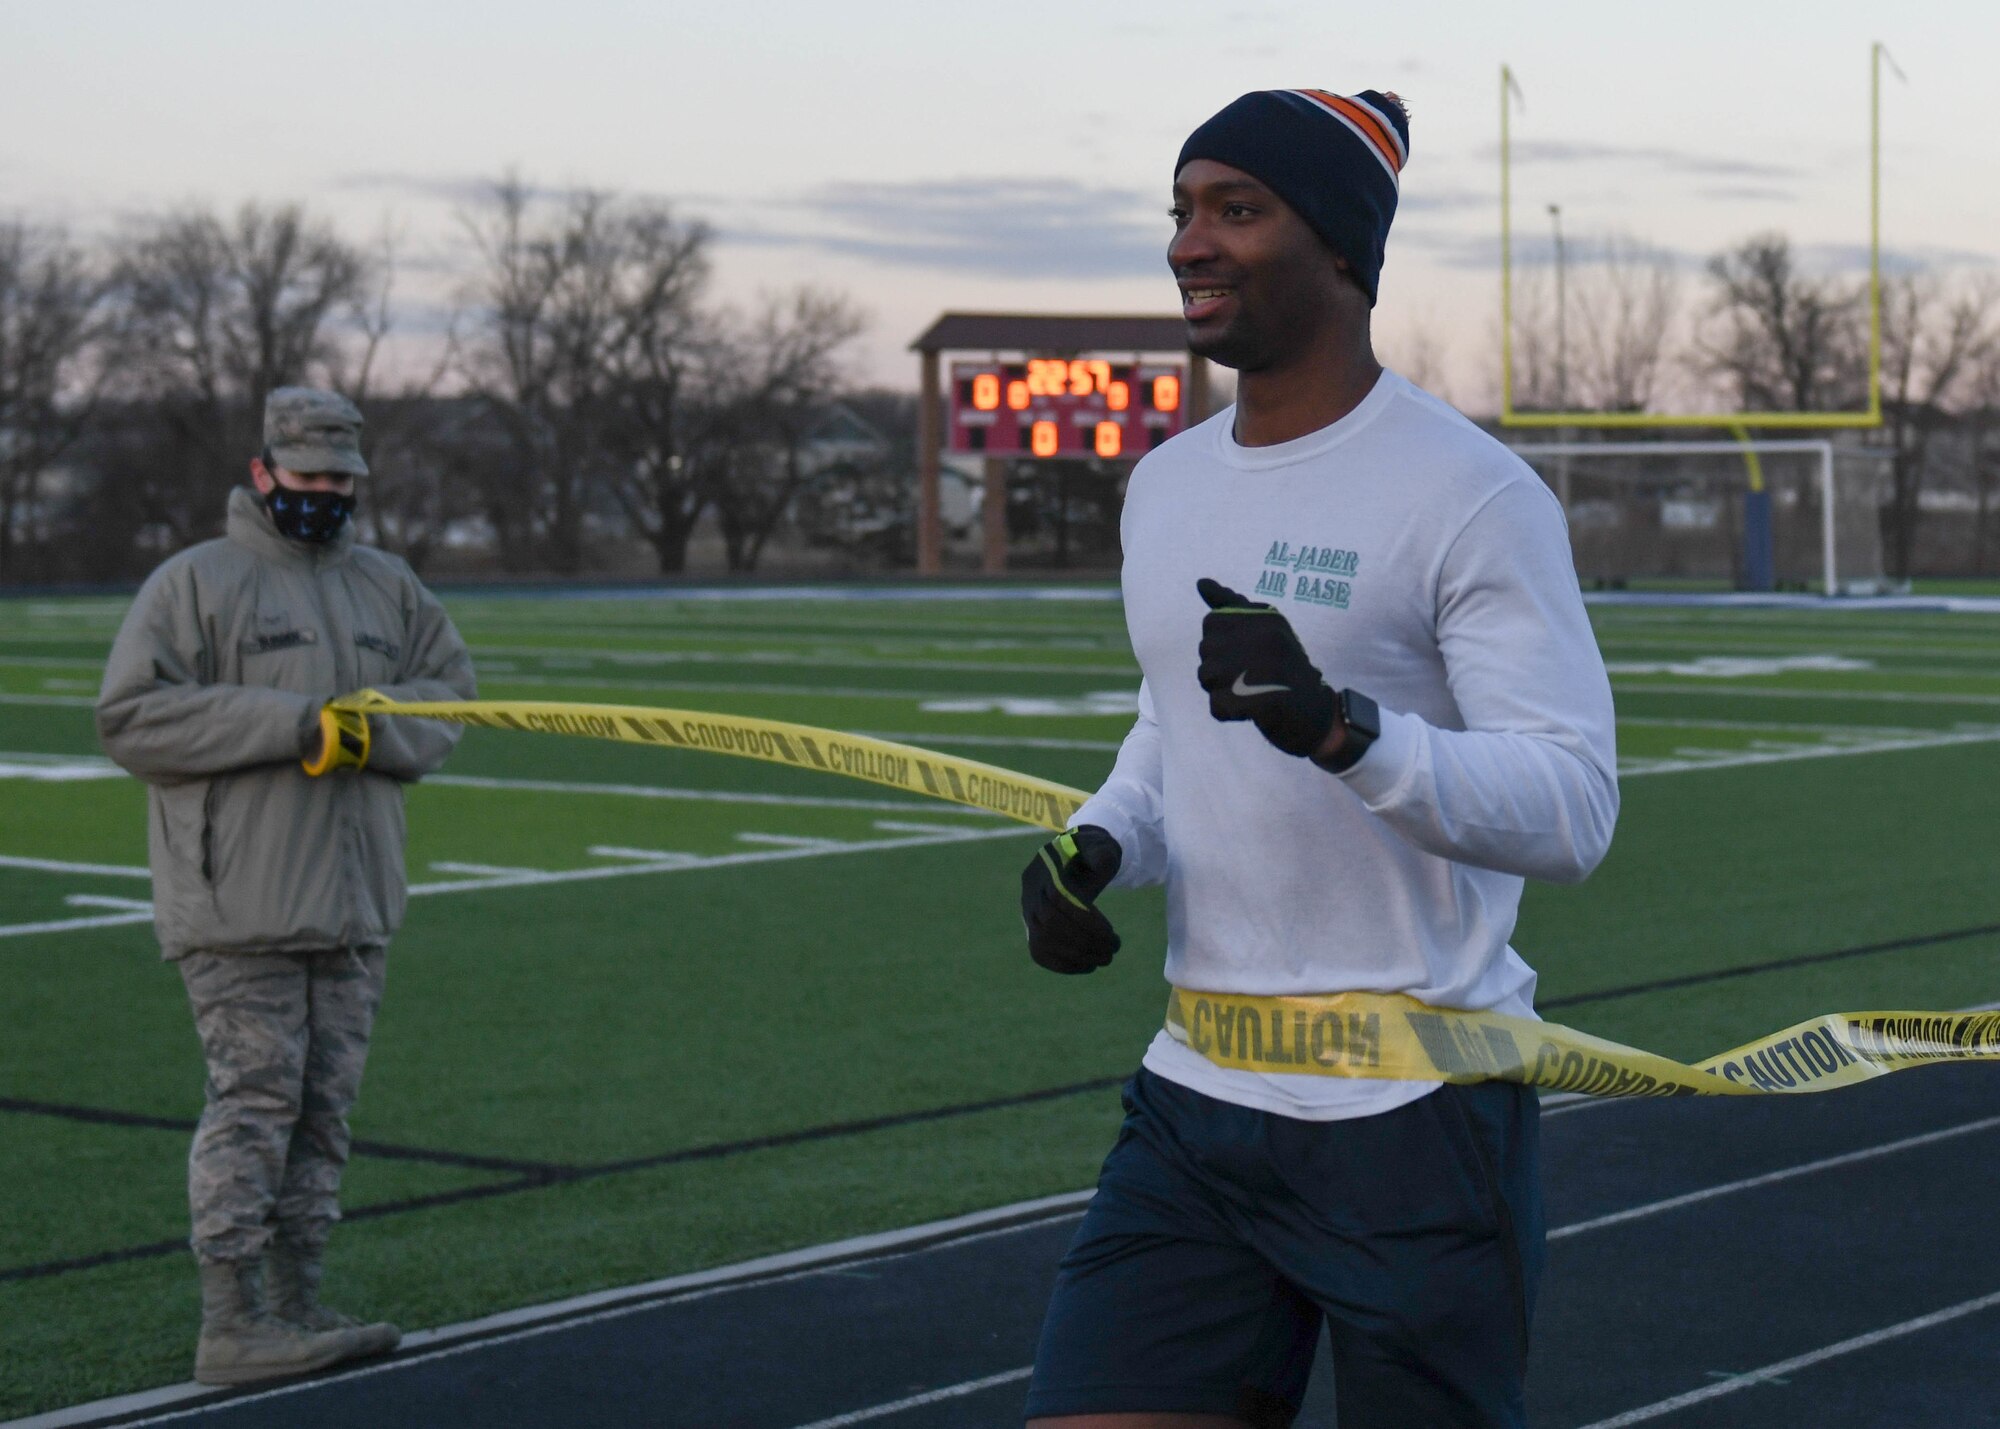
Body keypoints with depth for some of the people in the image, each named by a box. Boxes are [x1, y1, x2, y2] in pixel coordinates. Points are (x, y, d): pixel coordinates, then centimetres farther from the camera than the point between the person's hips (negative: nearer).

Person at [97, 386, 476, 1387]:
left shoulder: (390, 588, 17)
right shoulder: (194, 583, -2)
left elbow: (451, 689, 13)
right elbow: (132, 717, -10)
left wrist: (374, 727, -10)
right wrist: (292, 723, -17)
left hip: (354, 903, 6)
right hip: (239, 906, -6)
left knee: (323, 1109, 9)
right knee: (254, 1102, -10)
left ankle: (295, 1306, 16)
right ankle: (232, 1324, -8)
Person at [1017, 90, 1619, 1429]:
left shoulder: (1472, 494, -12)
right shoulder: (1165, 486, 12)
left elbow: (1574, 808, -18)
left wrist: (1342, 729, -34)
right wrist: (1101, 843, 5)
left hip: (1419, 1119, -6)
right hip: (1198, 1106, 6)